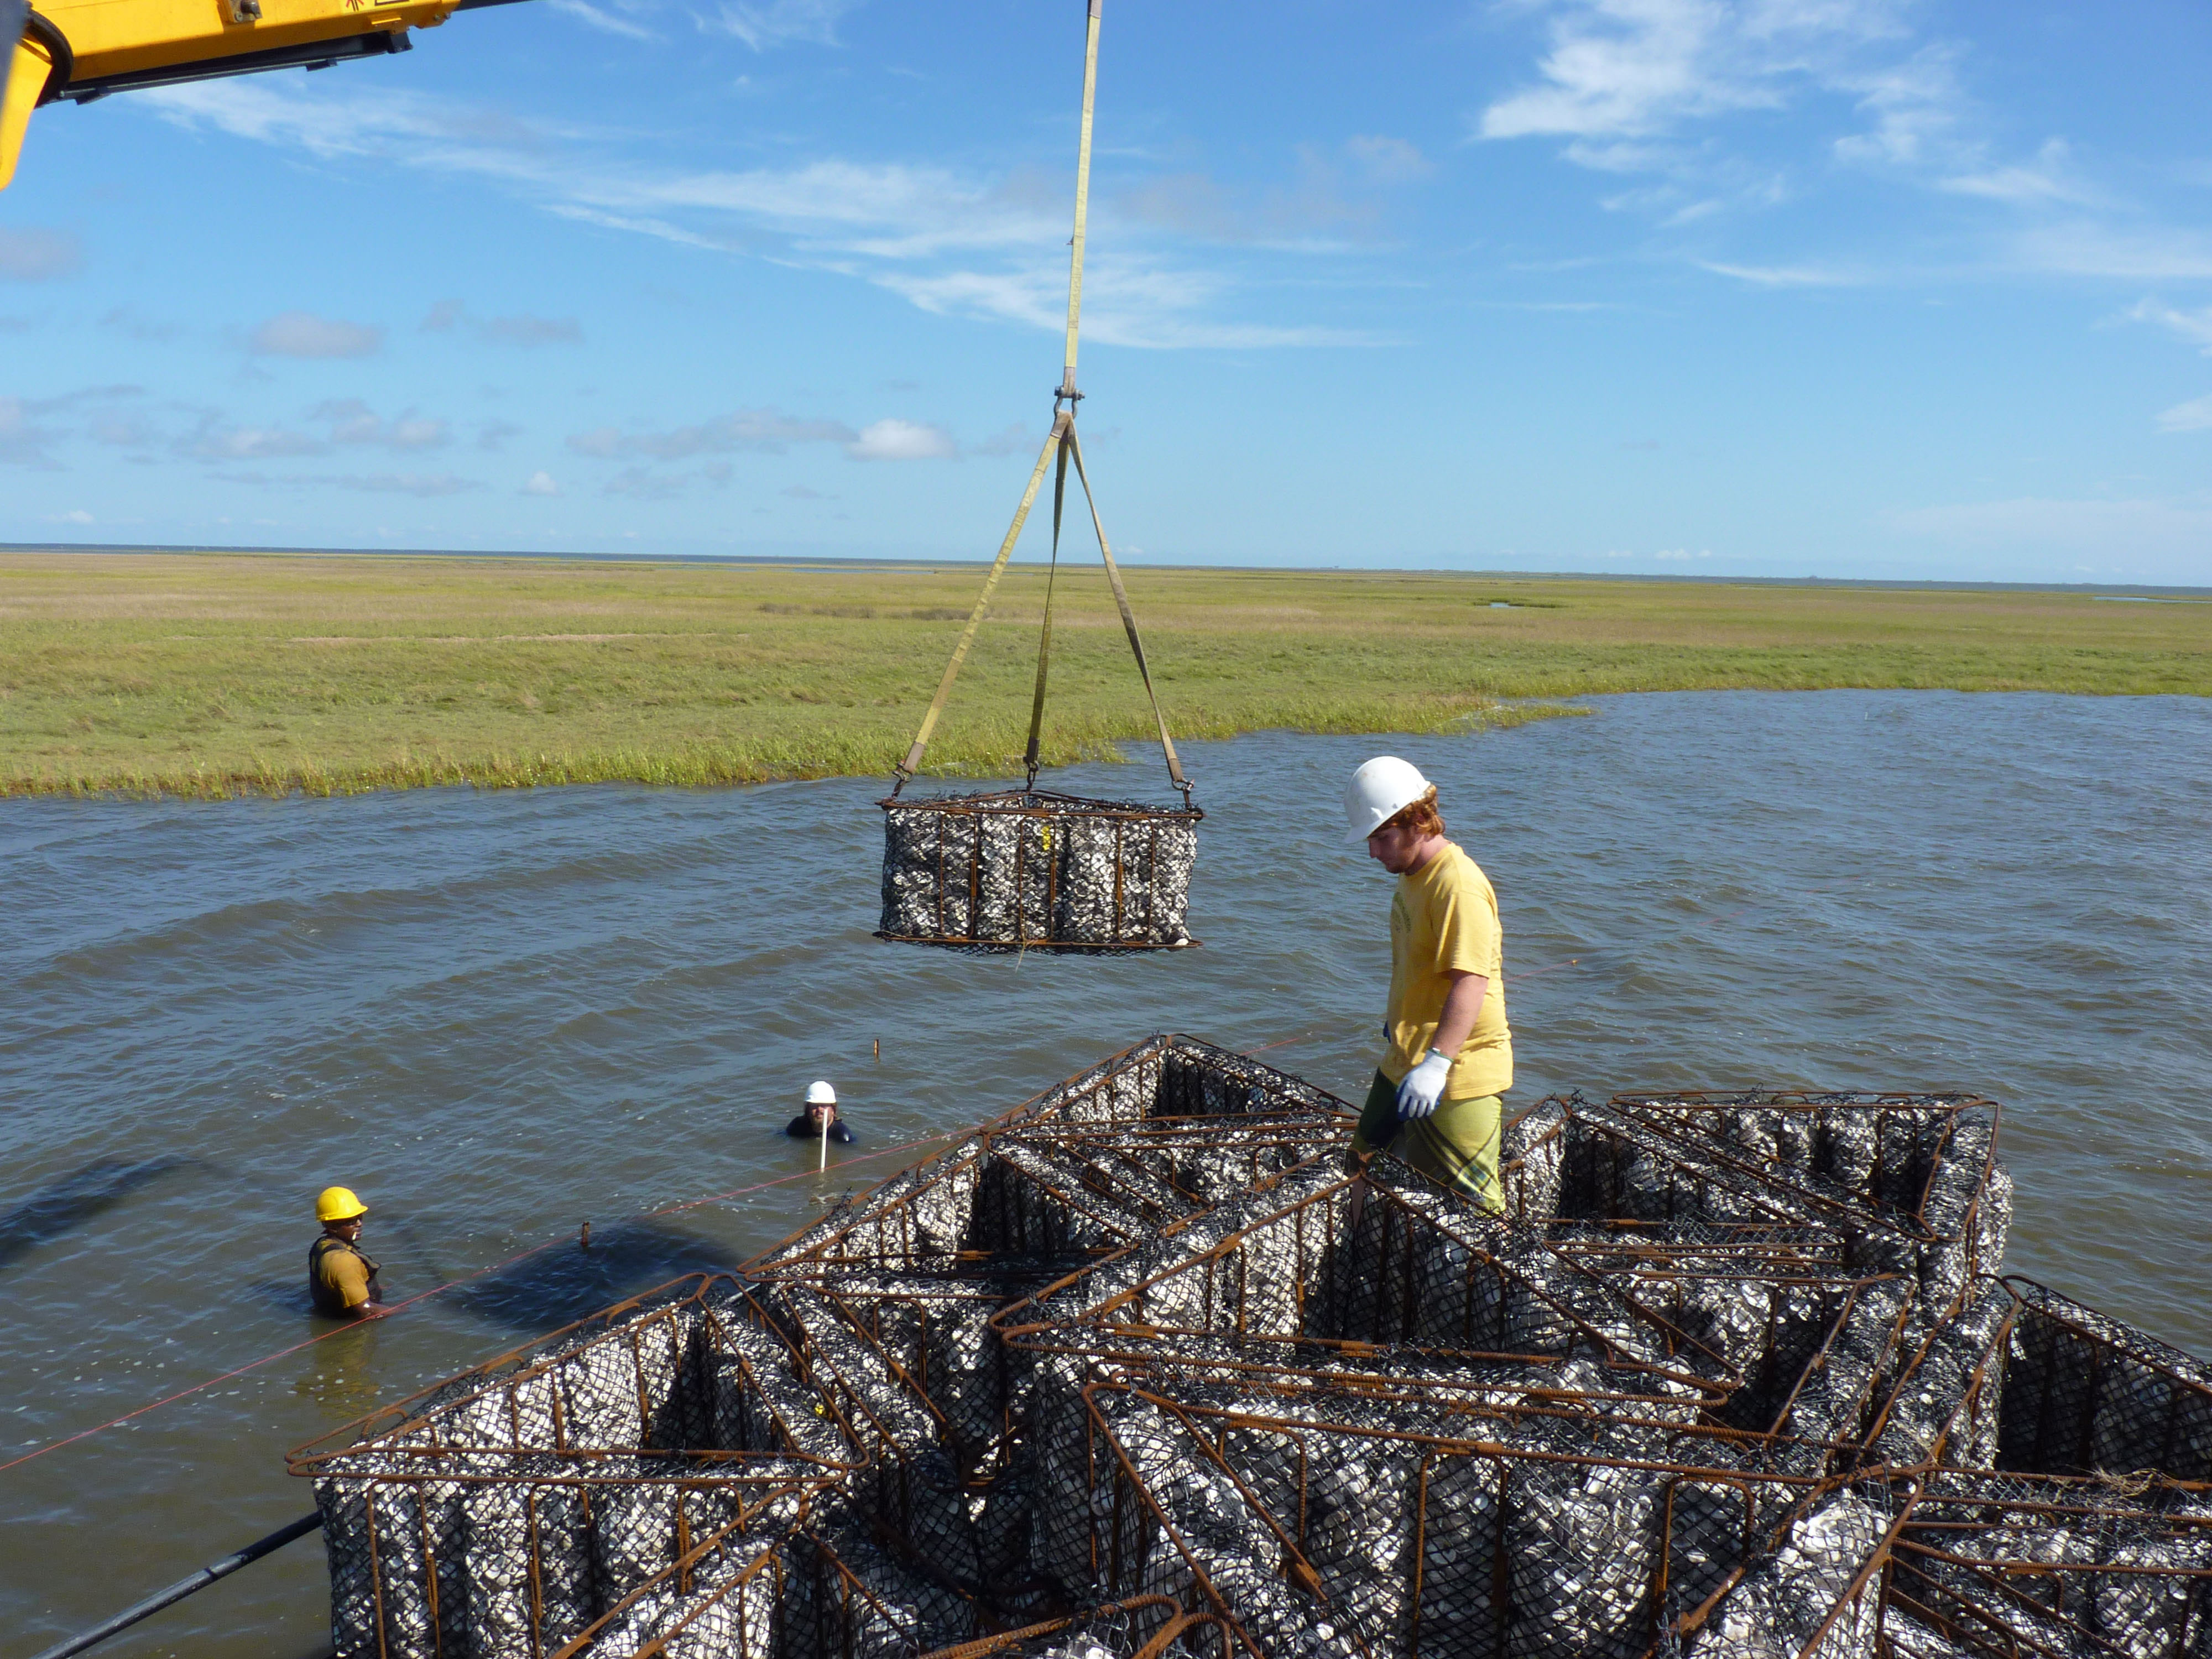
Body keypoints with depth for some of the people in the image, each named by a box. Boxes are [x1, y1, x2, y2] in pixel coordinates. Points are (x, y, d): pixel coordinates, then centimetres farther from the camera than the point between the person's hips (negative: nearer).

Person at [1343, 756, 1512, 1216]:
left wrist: (1437, 1061, -38)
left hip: (1459, 1076, -10)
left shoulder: (1459, 886, -22)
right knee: (1366, 1164, 20)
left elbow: (1472, 980, -31)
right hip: (1404, 1065, 10)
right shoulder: (1413, 875, 10)